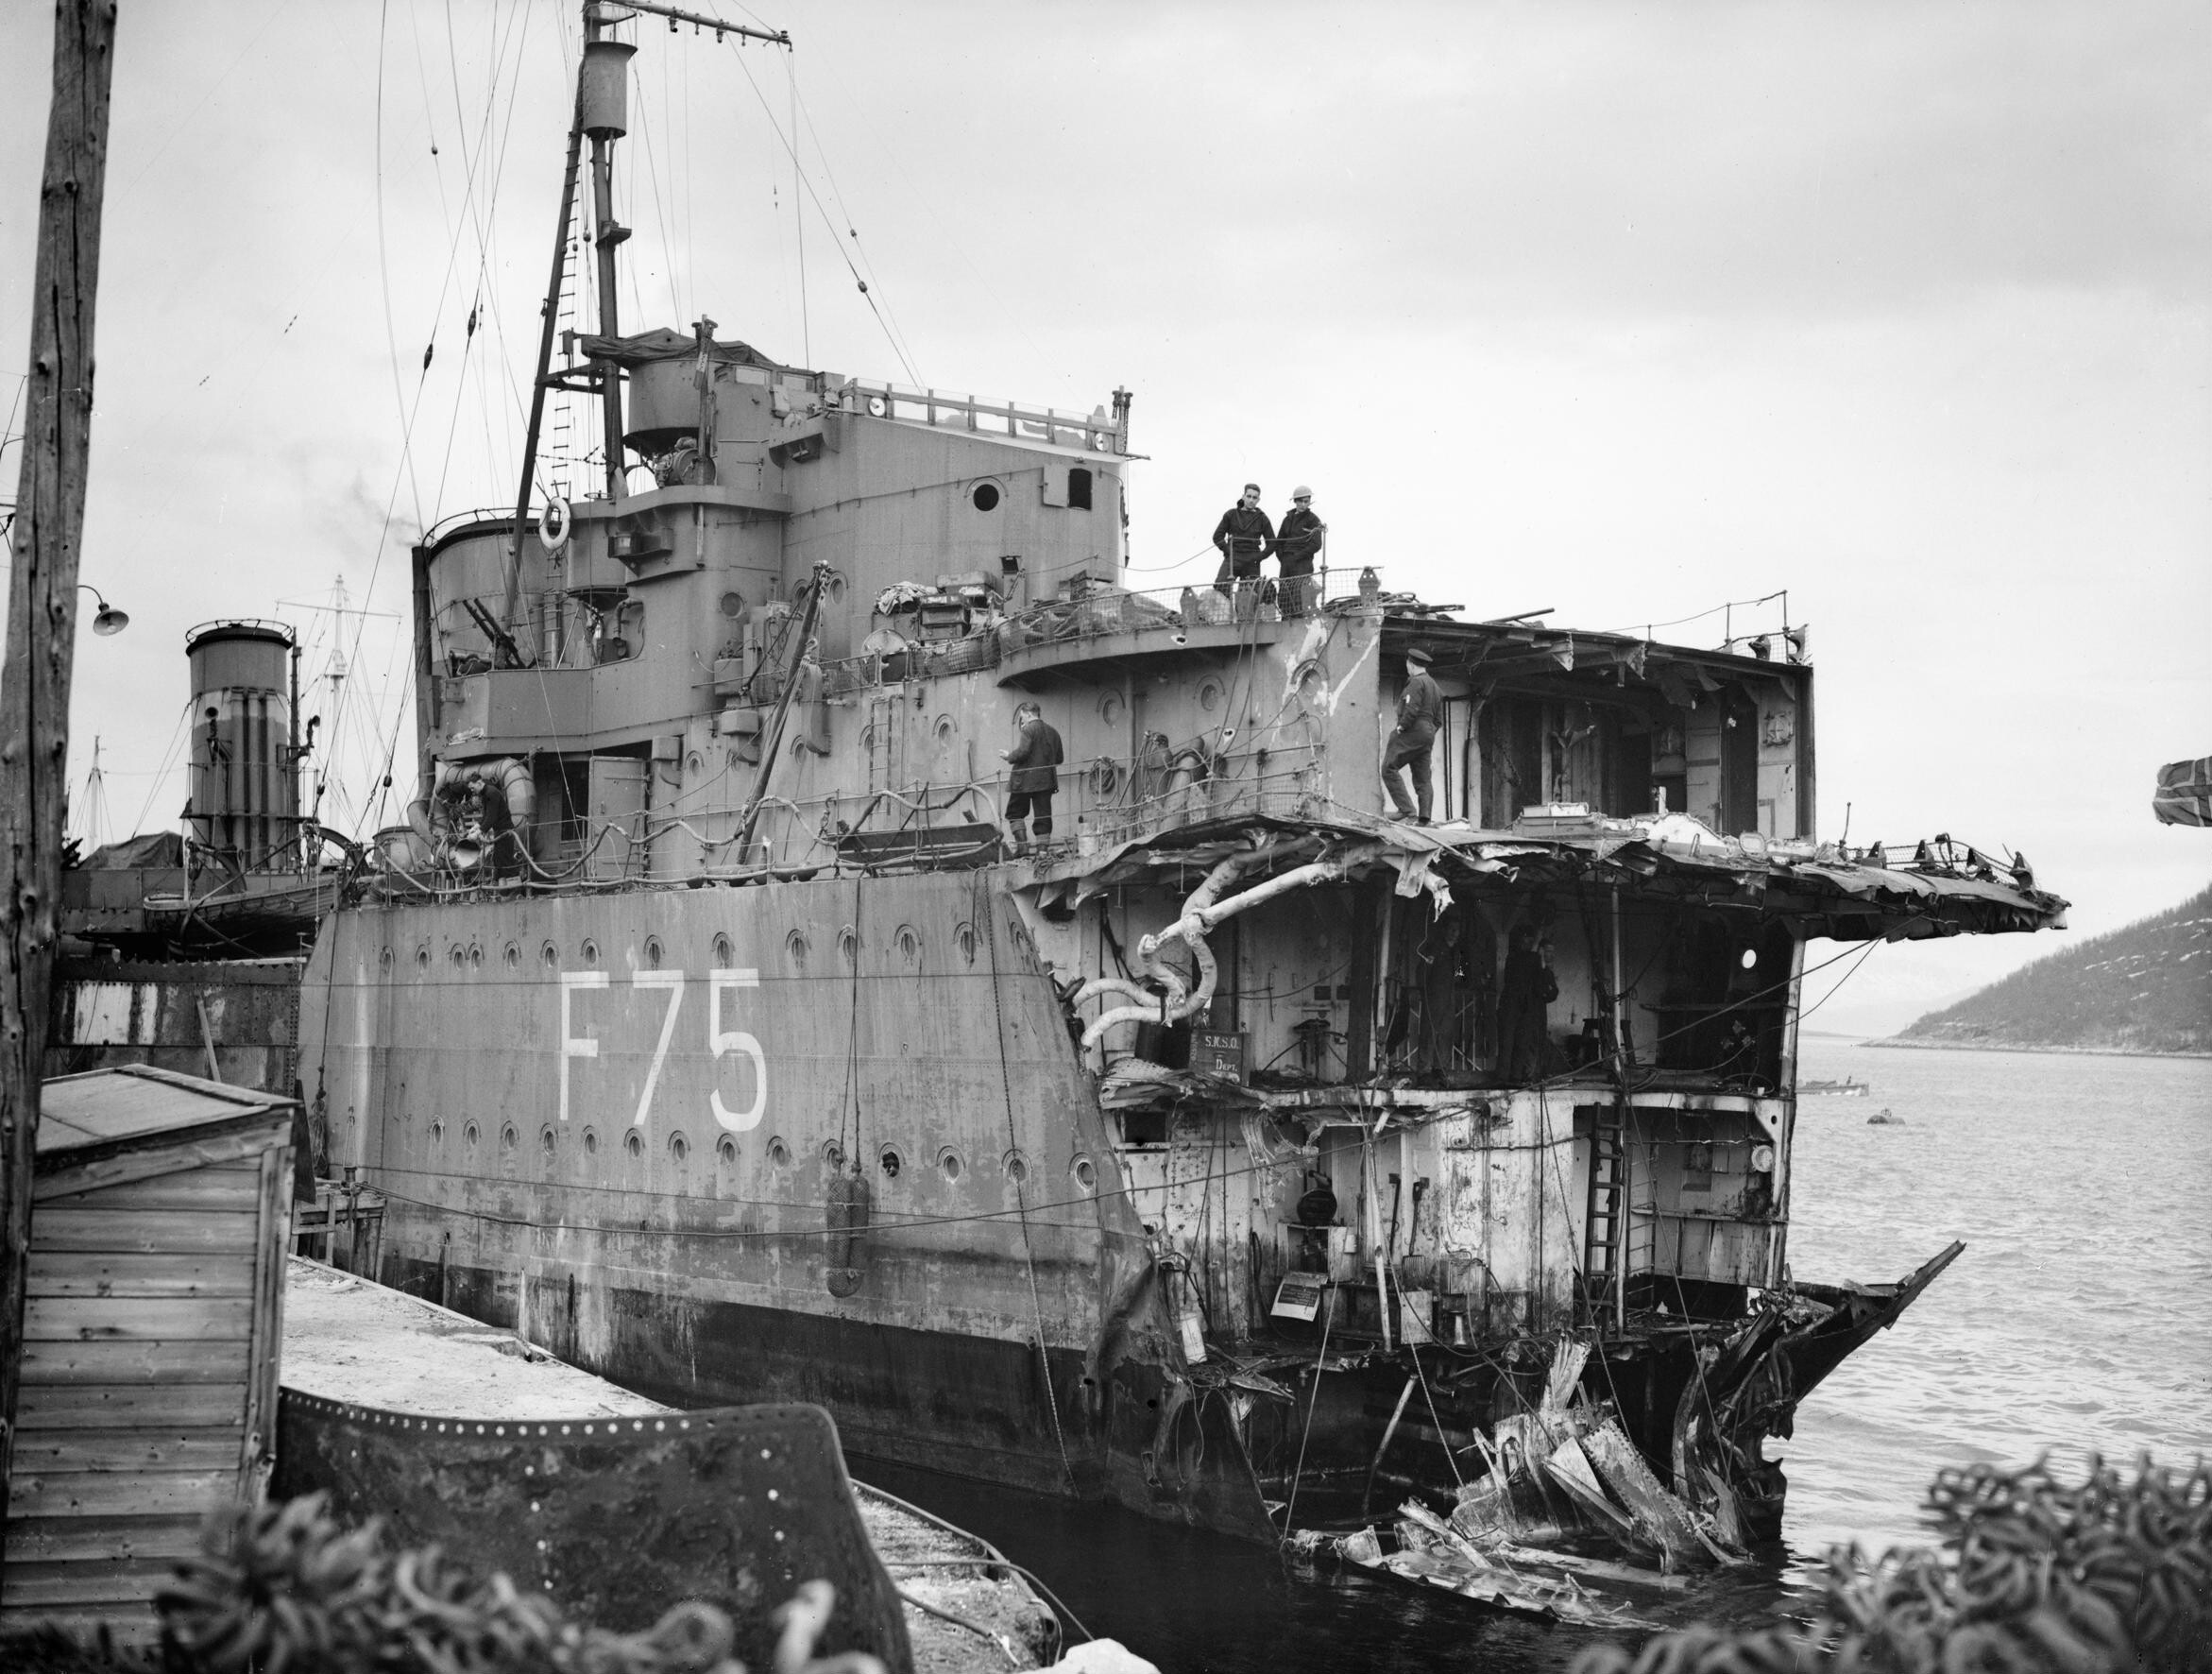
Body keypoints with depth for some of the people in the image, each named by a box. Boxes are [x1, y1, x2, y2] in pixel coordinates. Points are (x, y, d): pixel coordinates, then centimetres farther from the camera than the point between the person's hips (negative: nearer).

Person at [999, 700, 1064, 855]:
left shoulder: (1028, 730, -8)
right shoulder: (1052, 732, 13)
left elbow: (1022, 752, -19)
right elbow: (1059, 759, 16)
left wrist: (1009, 756, -1)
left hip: (1025, 781, -6)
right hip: (1046, 781, 6)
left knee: (1015, 813, 7)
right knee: (1043, 816, 6)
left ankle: (1022, 845, -6)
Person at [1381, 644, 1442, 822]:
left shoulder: (1416, 682, -7)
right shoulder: (1434, 686, 23)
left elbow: (1412, 709, -19)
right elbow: (1439, 718, 21)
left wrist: (1401, 727, -10)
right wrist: (1429, 733, 19)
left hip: (1412, 732, -9)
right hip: (1428, 734, 9)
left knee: (1389, 768, -10)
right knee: (1422, 778, 5)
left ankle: (1406, 809, -20)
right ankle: (1424, 817, -4)